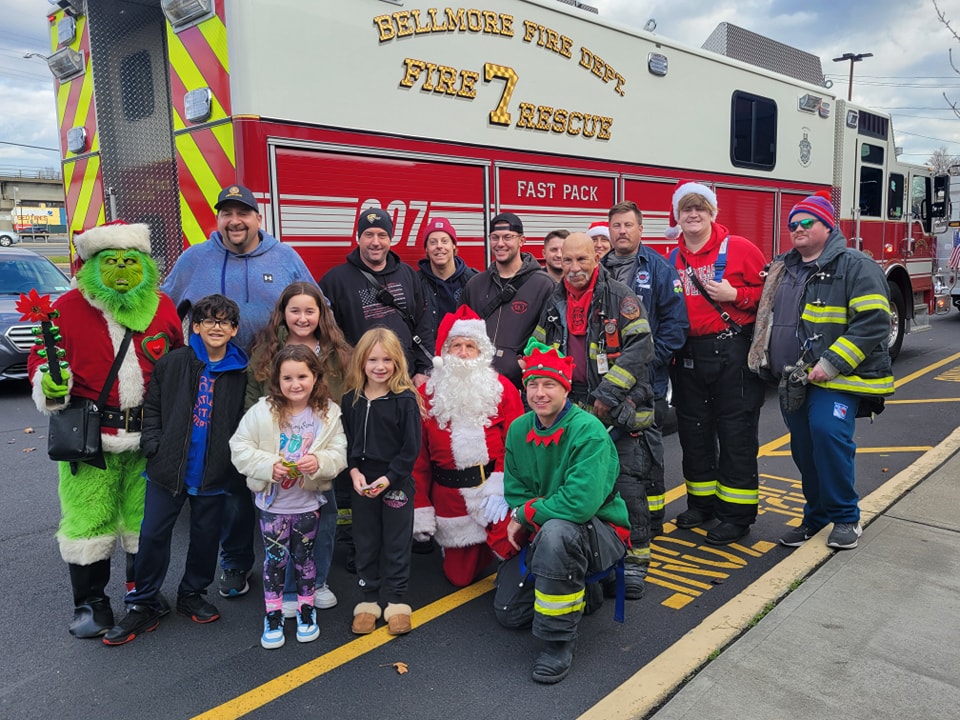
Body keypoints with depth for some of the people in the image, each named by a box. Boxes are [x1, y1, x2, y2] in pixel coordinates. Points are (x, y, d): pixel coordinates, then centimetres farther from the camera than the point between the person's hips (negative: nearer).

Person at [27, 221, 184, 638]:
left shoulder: (162, 307, 4)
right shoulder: (69, 307, -4)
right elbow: (41, 358, 2)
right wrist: (49, 381, -19)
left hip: (149, 438, 2)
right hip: (88, 439, -2)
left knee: (147, 520, 14)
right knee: (87, 524, 4)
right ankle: (91, 604, 24)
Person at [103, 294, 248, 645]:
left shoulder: (242, 372, -3)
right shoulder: (172, 363, -1)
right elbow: (152, 407, 5)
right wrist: (153, 445, -5)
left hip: (214, 472, 0)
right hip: (168, 468, 0)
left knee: (206, 536, 12)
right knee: (152, 534, 5)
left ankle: (192, 595, 33)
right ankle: (143, 606, 20)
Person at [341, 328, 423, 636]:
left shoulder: (405, 399, -12)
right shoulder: (351, 399, 0)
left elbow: (411, 448, -11)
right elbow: (346, 441, 4)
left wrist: (388, 478, -17)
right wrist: (354, 472, -10)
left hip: (397, 483, -3)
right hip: (362, 484, 4)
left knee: (397, 544, 9)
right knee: (365, 543, 14)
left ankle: (397, 602, 23)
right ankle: (369, 600, 29)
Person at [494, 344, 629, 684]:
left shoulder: (589, 431, -23)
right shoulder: (519, 429, -3)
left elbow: (582, 502, -33)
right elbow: (514, 490, 4)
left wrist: (525, 515, -21)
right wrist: (522, 519, -17)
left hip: (601, 530, -6)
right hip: (540, 533, 7)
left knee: (556, 532, -40)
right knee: (509, 612, 4)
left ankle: (559, 639, -21)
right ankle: (577, 590, 29)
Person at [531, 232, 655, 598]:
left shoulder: (620, 296, -4)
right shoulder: (554, 303, 12)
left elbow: (640, 347, -12)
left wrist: (608, 394, -16)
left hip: (616, 410, -5)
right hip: (572, 409, 5)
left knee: (627, 482, -5)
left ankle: (635, 559, 8)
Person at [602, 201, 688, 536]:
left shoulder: (659, 269, -3)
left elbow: (675, 323, -8)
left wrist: (649, 361, -14)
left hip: (647, 381, -4)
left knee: (646, 448, 6)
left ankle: (651, 516, 18)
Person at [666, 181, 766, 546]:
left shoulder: (739, 249, -4)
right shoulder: (672, 260, 9)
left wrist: (734, 295, -16)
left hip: (733, 352, -5)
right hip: (689, 355, 5)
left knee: (736, 432, 1)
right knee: (693, 430, 13)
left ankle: (737, 513, 12)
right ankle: (702, 502, 29)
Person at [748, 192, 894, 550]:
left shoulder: (854, 266, -7)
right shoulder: (782, 269, 15)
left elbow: (873, 322, -16)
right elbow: (770, 320, 26)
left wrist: (831, 363, -21)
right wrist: (778, 370, 18)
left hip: (835, 378, -6)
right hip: (793, 380, 7)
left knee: (829, 433, -20)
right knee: (804, 449, 10)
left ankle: (846, 517, -1)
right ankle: (816, 516, 25)